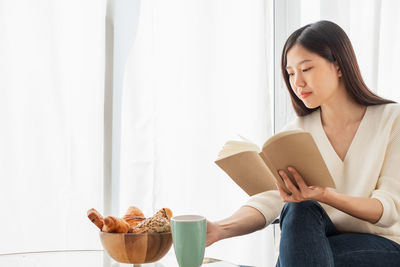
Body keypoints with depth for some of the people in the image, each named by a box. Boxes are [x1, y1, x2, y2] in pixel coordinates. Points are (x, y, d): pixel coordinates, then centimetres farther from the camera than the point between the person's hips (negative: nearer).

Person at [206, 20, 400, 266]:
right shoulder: (296, 132, 3)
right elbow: (269, 199, -9)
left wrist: (325, 195, -31)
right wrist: (220, 229, -29)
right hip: (321, 242, 3)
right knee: (298, 210, -30)